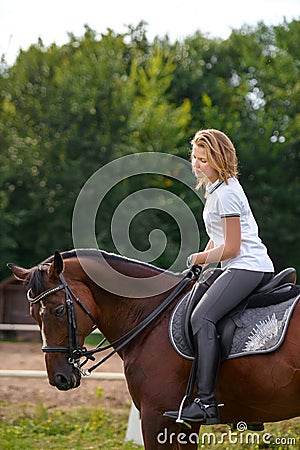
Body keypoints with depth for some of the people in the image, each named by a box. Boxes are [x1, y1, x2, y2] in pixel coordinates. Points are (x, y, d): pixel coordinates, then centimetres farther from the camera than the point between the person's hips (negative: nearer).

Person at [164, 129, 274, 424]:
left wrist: (200, 258, -4)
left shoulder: (225, 194, -14)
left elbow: (231, 248, -16)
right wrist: (203, 260, 12)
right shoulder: (216, 189, 18)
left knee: (202, 317, -26)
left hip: (247, 267, -11)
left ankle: (206, 403, -33)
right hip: (244, 268, 11)